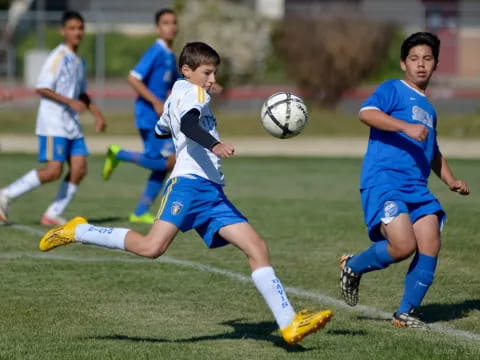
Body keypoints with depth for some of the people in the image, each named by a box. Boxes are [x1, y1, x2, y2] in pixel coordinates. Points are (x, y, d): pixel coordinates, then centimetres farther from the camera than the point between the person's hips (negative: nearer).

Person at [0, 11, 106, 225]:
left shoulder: (79, 62, 16)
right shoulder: (58, 56, -10)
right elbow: (41, 89, -16)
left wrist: (97, 114, 20)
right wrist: (69, 101, -21)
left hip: (71, 123, 8)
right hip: (53, 121, -8)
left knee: (79, 169, -2)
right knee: (53, 170, -16)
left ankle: (53, 215, 4)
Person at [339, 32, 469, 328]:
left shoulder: (428, 109, 25)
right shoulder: (393, 90, 2)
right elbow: (366, 113, -17)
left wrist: (451, 180, 24)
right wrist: (406, 126, -26)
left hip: (417, 189, 7)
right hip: (383, 183, -7)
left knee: (431, 245, -8)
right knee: (404, 246, -21)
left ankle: (406, 313, 5)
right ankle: (353, 267, 8)